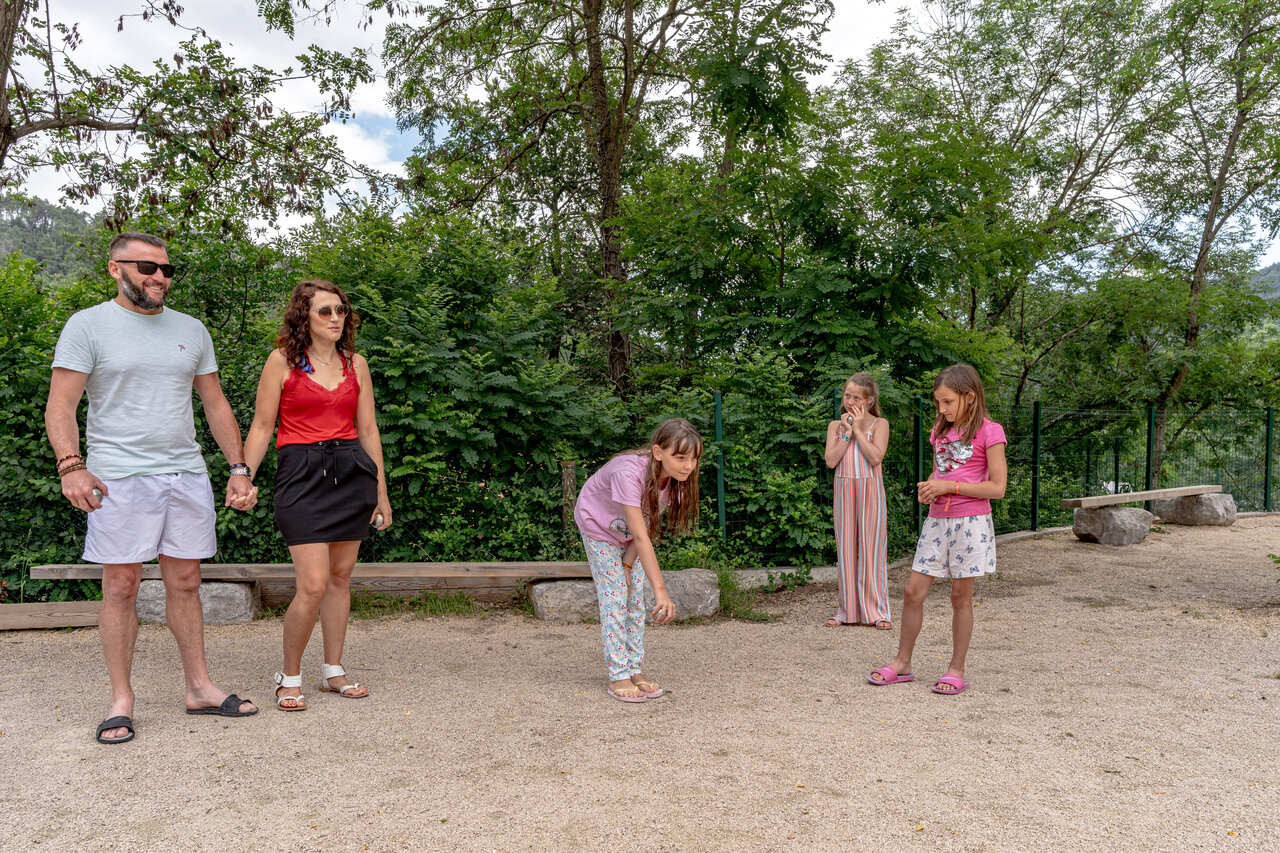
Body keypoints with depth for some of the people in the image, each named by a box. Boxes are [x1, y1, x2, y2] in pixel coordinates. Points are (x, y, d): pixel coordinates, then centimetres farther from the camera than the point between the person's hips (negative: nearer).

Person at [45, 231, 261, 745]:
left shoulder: (191, 330, 14)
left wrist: (238, 468, 10)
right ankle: (121, 701, 12)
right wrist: (70, 465, -20)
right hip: (120, 477, -4)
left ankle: (199, 687, 17)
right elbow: (60, 405, -4)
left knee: (185, 583, 8)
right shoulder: (88, 326, 1)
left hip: (187, 474, 4)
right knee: (121, 587, 0)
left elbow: (216, 404, 17)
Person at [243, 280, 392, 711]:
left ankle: (333, 671, 25)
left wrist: (381, 493, 14)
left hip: (352, 472, 4)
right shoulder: (282, 361, 0)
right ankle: (289, 676, 11)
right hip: (302, 473, -4)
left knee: (341, 576, 10)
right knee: (313, 585, -10)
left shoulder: (355, 363, 11)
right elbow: (261, 428, 2)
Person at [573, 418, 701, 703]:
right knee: (615, 597, -8)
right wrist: (661, 591, -47)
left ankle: (634, 669, 12)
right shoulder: (629, 472, -43)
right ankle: (618, 676, -2)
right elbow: (641, 537, -45)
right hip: (598, 526, -5)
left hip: (628, 534, 5)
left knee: (635, 599, 3)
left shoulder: (677, 477, -24)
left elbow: (649, 525, -14)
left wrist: (628, 564, -17)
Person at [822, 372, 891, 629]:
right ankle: (848, 610, 14)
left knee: (871, 547, -1)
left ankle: (876, 610, 6)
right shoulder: (836, 425, 9)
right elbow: (831, 460, -3)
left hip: (870, 490, -3)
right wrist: (846, 432, -6)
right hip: (844, 490, 3)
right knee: (846, 547, 6)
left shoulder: (879, 424, 0)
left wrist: (858, 429, -11)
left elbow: (875, 457, -15)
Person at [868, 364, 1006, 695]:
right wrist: (927, 488, 1)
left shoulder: (989, 432, -8)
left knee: (961, 595, 3)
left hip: (970, 521, -6)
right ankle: (902, 663, 15)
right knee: (913, 591, 3)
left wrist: (950, 487, -16)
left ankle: (956, 670, 15)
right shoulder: (940, 431, 12)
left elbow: (997, 487, -11)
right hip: (937, 519, 6)